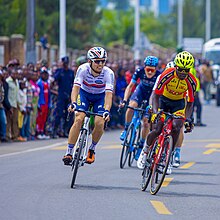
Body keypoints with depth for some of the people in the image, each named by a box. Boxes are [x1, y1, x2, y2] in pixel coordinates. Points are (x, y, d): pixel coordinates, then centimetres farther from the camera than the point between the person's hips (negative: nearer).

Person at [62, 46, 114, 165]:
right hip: (84, 94, 0)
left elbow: (109, 94, -37)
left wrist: (107, 110, -52)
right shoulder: (83, 69, -28)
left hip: (100, 97, 0)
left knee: (99, 123, -19)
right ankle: (69, 152, -18)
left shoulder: (108, 73, -29)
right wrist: (73, 103, -53)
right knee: (79, 119, -21)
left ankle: (92, 149, 9)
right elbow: (76, 87, -35)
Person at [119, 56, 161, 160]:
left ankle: (141, 146, 9)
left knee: (146, 122, -6)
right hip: (141, 90, 1)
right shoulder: (140, 71, -26)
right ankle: (126, 129, -8)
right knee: (131, 107, -30)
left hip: (152, 95, -1)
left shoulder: (159, 76, -31)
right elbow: (130, 86, -20)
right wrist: (124, 101, -30)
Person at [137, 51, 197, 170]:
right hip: (163, 101, -1)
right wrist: (155, 112, -37)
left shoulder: (191, 81, -23)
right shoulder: (167, 75, -28)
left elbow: (190, 102, -13)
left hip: (178, 103, 1)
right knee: (157, 129, -16)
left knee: (176, 127, -24)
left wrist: (188, 119, -26)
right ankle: (145, 151, 11)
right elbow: (156, 95, -24)